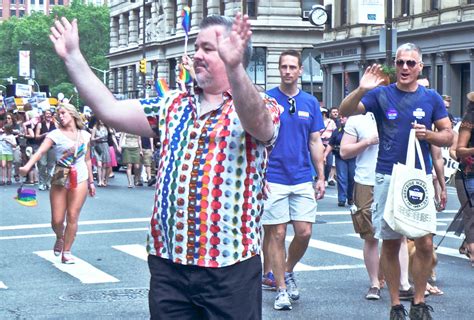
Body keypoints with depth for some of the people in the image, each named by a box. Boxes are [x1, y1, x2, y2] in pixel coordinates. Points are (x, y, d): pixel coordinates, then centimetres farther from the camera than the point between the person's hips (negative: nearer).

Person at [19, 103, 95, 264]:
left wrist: (91, 181, 16)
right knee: (57, 220, 0)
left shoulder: (85, 135, 6)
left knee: (72, 217, -3)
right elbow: (41, 151, -20)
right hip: (60, 179, -1)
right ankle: (60, 238, 33)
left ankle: (66, 252, 8)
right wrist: (27, 166, -37)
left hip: (80, 179, 1)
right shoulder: (55, 134, -5)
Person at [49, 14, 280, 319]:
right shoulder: (173, 106, 15)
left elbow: (256, 121, -28)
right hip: (167, 261, 5)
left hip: (231, 265, -5)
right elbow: (110, 110, 12)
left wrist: (233, 67, -46)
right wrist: (73, 57, 8)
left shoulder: (260, 108, -4)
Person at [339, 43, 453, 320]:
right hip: (389, 177, -1)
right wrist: (361, 90, -26)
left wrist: (428, 135, -11)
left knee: (425, 244, -4)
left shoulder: (432, 98, 7)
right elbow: (345, 111, -8)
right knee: (390, 244, 4)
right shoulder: (381, 95, 2)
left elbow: (448, 136, 9)